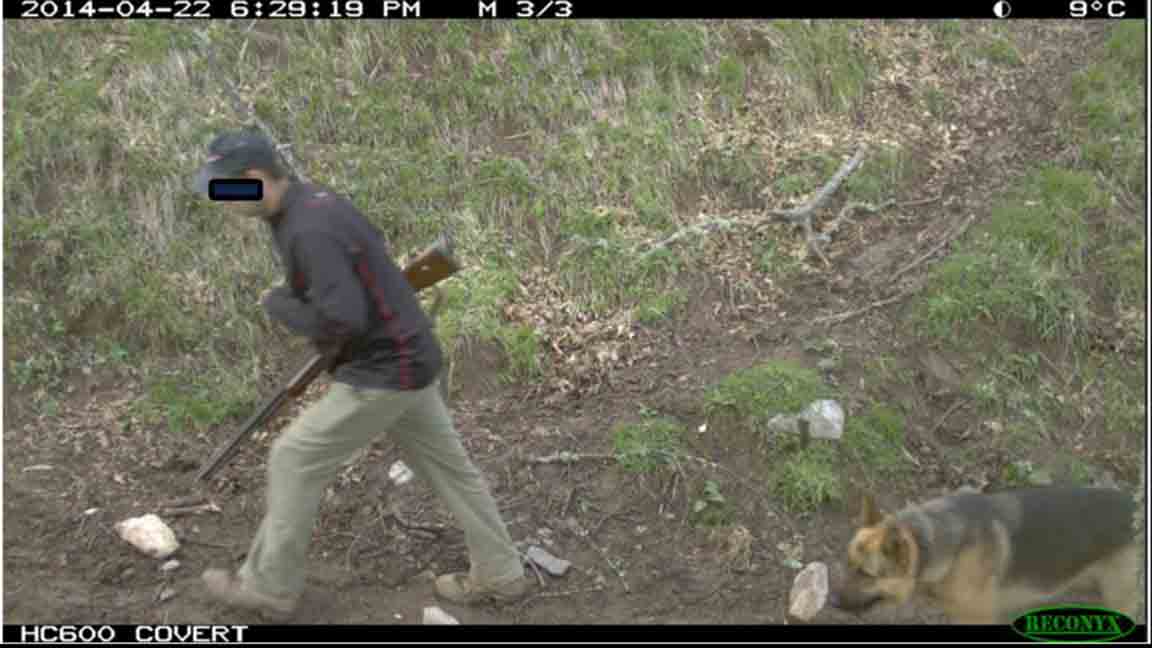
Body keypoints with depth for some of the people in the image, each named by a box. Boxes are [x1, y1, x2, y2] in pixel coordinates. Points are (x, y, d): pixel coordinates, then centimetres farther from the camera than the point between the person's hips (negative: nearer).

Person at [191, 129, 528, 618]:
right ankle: (499, 575, 28)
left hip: (384, 371, -10)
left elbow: (342, 322, -30)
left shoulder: (310, 229, -25)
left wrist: (276, 303, -14)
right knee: (449, 466, 17)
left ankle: (269, 587, 15)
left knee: (295, 461, 2)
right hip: (409, 359, 10)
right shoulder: (309, 202, 6)